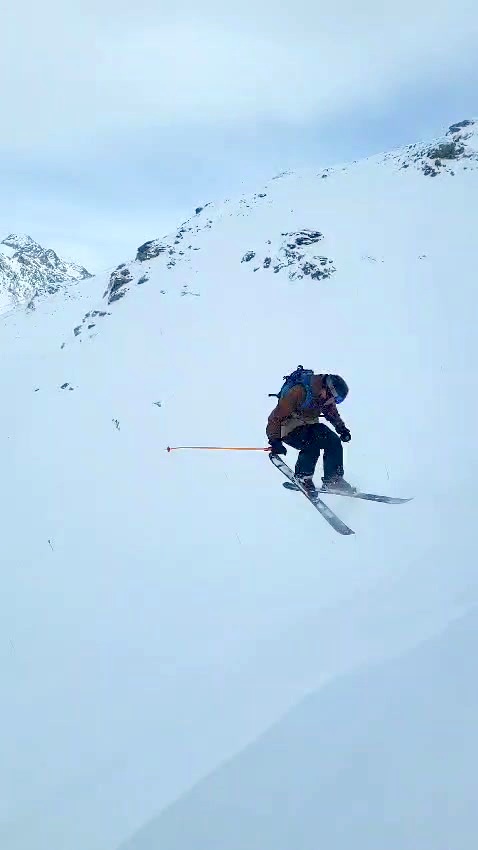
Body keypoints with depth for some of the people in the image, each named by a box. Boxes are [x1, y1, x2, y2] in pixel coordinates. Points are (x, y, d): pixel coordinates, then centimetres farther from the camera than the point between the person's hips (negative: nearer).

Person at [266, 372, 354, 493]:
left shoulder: (326, 396, -7)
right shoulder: (299, 392, -30)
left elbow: (332, 413, 14)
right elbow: (278, 415, -27)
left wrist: (342, 428, -1)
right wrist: (275, 440, -28)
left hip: (309, 425, 7)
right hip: (289, 428, -7)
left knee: (334, 442, -8)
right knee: (312, 445, -28)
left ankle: (333, 479, 1)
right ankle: (302, 478, -9)